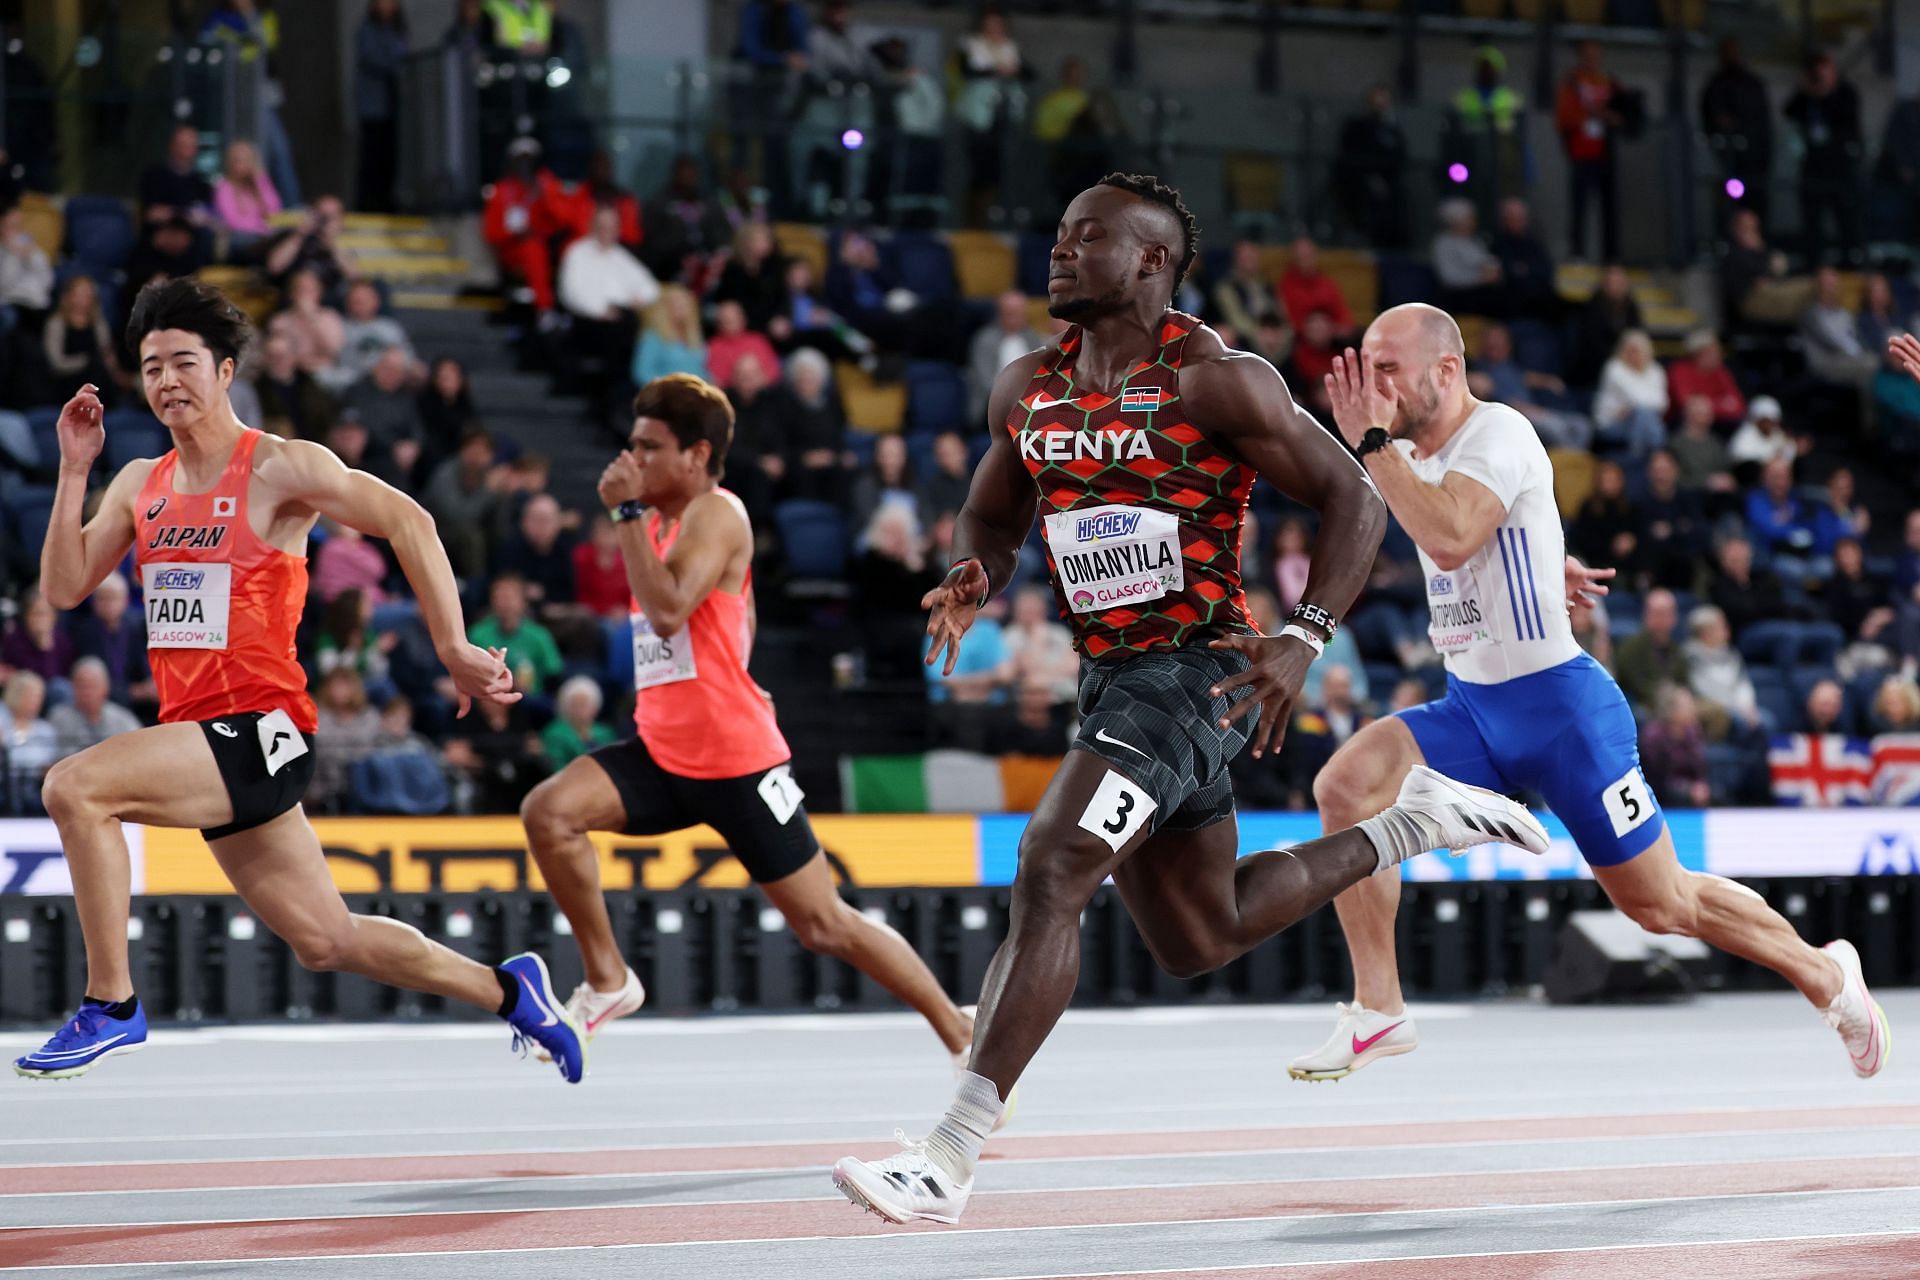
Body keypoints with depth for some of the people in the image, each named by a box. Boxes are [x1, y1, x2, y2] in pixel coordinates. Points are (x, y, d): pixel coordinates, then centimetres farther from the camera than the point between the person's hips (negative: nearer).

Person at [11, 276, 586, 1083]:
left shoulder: (278, 469, -7)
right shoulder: (141, 483, 13)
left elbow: (408, 523, -11)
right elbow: (64, 588, 8)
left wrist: (453, 651, -14)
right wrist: (74, 470, 0)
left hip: (259, 729, -7)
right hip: (196, 734, 7)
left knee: (74, 788, -26)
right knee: (325, 942, 13)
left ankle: (111, 1006, -17)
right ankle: (508, 991, 32)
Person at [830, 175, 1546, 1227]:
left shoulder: (1214, 380, -12)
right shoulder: (1026, 390, 8)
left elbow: (1351, 500, -9)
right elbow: (990, 517, 21)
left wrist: (1306, 639, -22)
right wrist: (971, 576, -3)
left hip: (1194, 668, -9)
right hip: (1110, 672, 9)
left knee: (1049, 875, -22)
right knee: (1197, 942, 17)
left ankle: (946, 1161, -24)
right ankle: (1408, 826, 36)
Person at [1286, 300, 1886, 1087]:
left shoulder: (1497, 434, -16)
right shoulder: (1413, 456, 9)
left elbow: (1450, 539, -34)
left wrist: (1371, 440, -29)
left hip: (1559, 705, -7)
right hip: (1470, 707, 7)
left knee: (1662, 906, 2)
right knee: (1344, 786, -19)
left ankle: (1828, 976, 28)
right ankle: (1378, 1012, -12)